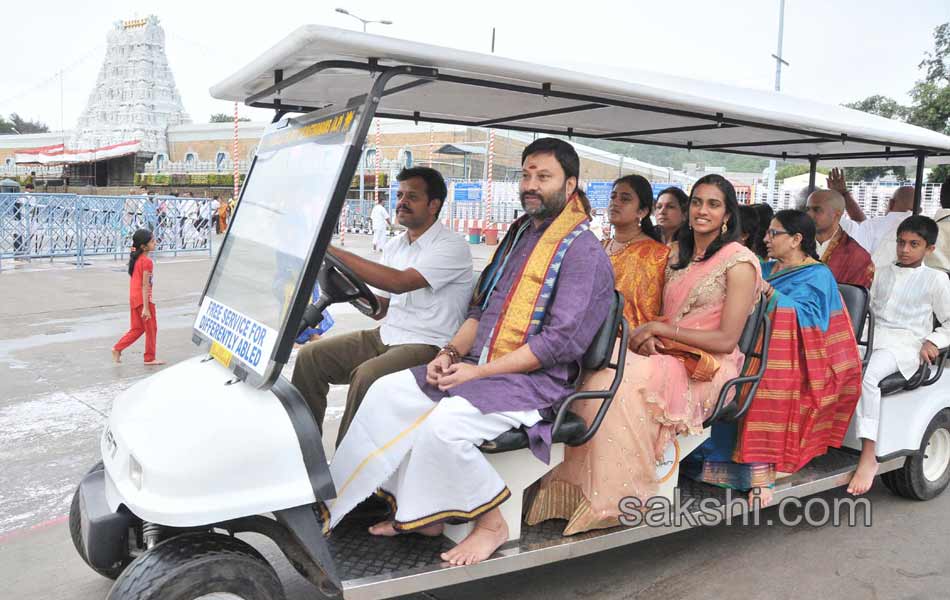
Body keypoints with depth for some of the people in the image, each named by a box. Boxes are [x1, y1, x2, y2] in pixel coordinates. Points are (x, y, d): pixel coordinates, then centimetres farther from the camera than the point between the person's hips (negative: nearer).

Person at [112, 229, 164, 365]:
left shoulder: (135, 258, 9)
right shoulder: (147, 262, -17)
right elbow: (145, 285, -19)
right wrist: (146, 308, -19)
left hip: (133, 298, 8)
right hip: (143, 298, -8)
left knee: (137, 328, 20)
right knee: (151, 328, 5)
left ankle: (117, 348, 15)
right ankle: (150, 358, 13)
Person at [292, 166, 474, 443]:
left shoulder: (452, 247, -11)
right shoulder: (393, 246, 14)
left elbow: (399, 282, -26)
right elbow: (381, 309, 16)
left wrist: (333, 251, -26)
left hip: (426, 345, -8)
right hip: (386, 335, 8)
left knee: (366, 376, -32)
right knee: (310, 355, -4)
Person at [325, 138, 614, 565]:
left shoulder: (584, 252, -10)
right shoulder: (518, 234, 16)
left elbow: (561, 341, -19)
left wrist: (479, 371, -19)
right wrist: (451, 353, 1)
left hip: (536, 380, -9)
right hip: (479, 366, 9)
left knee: (445, 422, -31)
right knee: (387, 393, -2)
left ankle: (491, 523, -7)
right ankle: (418, 512, 6)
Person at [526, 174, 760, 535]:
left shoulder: (739, 262, -4)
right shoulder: (678, 254, 17)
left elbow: (727, 339, -11)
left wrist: (657, 329, -11)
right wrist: (646, 338, -6)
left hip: (706, 371, -6)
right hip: (667, 358, 6)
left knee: (618, 382, -32)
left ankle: (612, 501, -19)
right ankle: (574, 491, -25)